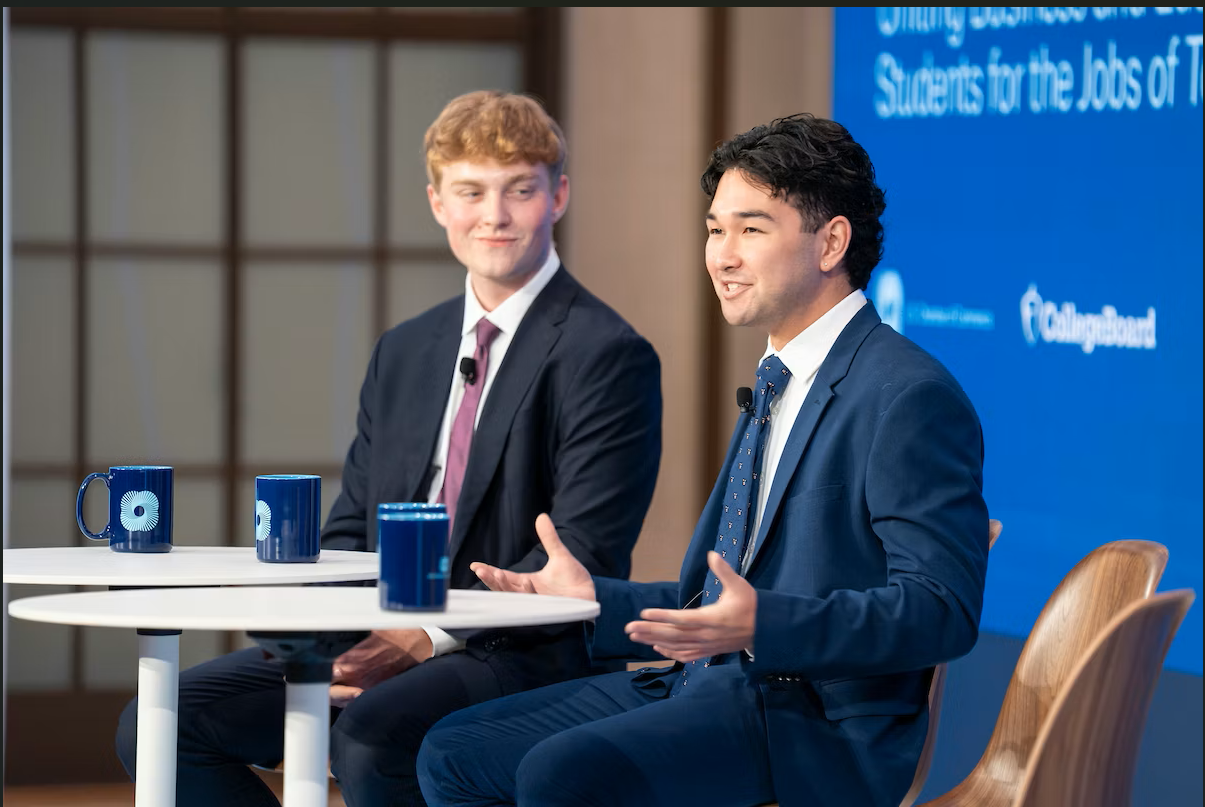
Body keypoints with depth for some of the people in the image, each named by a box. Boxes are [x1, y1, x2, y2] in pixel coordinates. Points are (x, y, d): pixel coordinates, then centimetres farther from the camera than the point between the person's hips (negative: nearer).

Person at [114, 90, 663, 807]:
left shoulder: (609, 357, -6)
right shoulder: (405, 354, 18)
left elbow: (584, 556, -14)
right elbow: (352, 526, 17)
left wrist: (429, 638, -19)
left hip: (525, 660, -7)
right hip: (380, 642, 7)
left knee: (367, 738, -37)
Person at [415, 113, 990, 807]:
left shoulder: (912, 398, -12)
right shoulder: (778, 390, 20)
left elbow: (940, 610, -20)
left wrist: (760, 623, -30)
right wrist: (596, 600, 13)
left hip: (816, 722, -10)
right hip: (712, 679, 10)